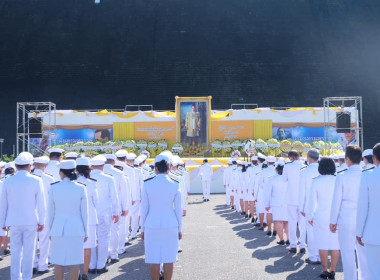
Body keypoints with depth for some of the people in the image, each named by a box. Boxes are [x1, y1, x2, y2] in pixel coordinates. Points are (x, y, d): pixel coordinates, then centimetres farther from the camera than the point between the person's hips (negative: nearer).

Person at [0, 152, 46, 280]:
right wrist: (41, 221, 3)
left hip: (14, 222, 2)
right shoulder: (36, 181, -8)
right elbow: (41, 203, -6)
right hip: (31, 221, -2)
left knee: (15, 251, 11)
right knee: (28, 251, 6)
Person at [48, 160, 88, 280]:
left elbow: (51, 211, 3)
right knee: (74, 262, 4)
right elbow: (84, 212, -1)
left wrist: (51, 230, 14)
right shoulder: (81, 188, -5)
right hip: (76, 229, -1)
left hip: (58, 229, 1)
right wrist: (86, 232, 8)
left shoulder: (53, 188, -3)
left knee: (58, 262, 9)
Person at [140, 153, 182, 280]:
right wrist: (179, 229, 11)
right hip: (170, 225, 0)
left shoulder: (147, 185, -5)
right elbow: (178, 209, 1)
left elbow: (144, 209, 0)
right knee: (168, 259, 7)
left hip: (152, 225, 0)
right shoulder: (175, 186, -4)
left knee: (154, 259, 6)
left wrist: (143, 229, 10)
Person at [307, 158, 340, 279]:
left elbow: (312, 200, -1)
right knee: (335, 244, 8)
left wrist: (309, 216, 10)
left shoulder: (316, 181, -5)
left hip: (321, 217, -1)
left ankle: (325, 270, 14)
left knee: (322, 244, 7)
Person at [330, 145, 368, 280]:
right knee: (363, 252, 11)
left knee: (348, 254, 5)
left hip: (346, 220, -3)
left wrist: (333, 221, 5)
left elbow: (336, 201, -5)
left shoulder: (342, 177, -9)